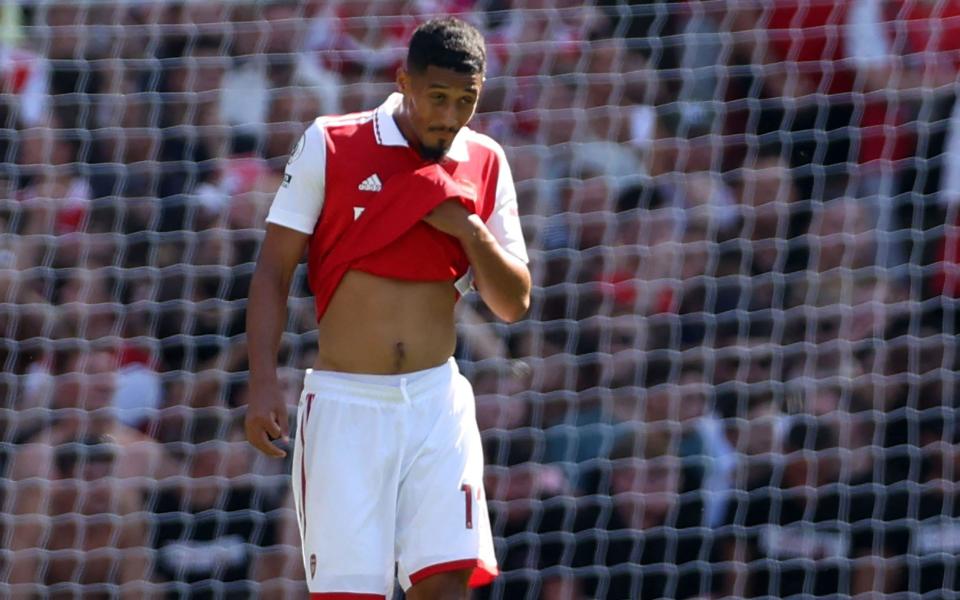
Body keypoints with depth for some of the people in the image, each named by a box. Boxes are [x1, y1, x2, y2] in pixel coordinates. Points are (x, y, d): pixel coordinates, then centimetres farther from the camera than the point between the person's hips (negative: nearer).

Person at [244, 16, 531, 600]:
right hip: (345, 401, -2)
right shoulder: (330, 144, -3)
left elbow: (514, 303, 9)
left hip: (438, 401, 2)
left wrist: (472, 232, -9)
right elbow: (274, 271, -1)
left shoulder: (485, 164, 6)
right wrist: (264, 384, -10)